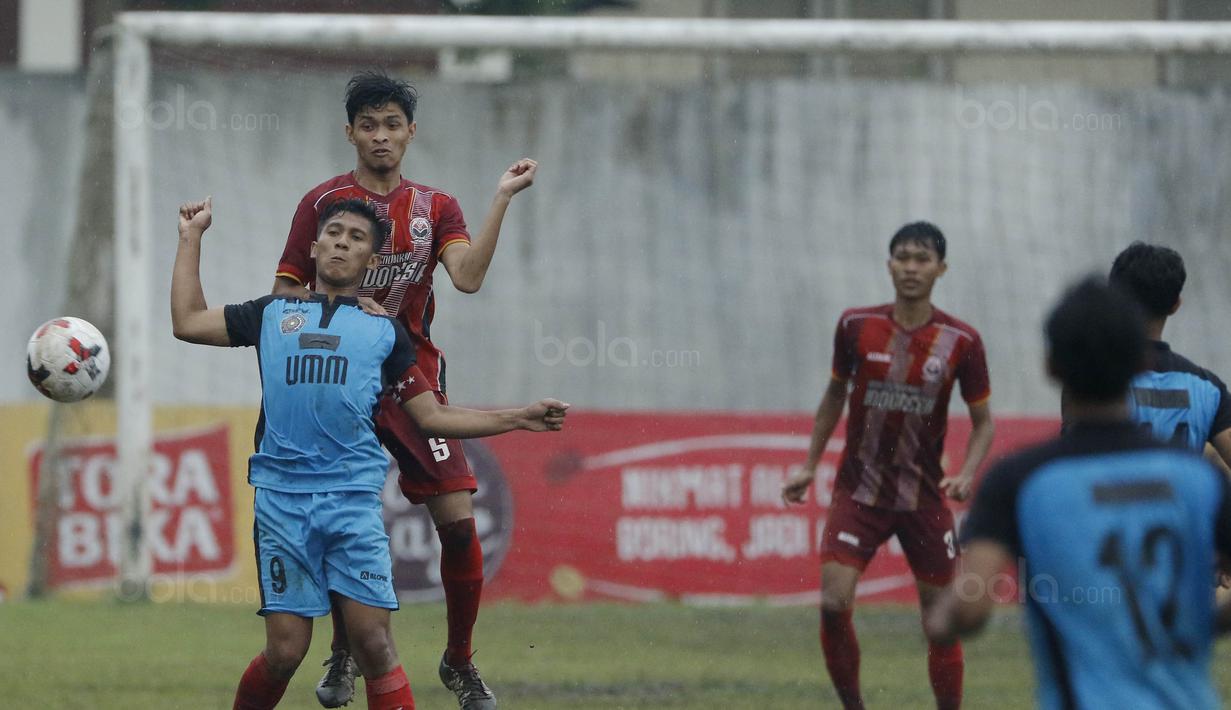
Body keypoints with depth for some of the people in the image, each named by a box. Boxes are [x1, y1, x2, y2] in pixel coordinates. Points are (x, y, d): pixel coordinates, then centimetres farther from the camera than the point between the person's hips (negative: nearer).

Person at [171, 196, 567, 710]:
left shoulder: (385, 331, 17)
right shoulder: (273, 314, 18)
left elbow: (431, 415, 17)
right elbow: (188, 322, 20)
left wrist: (518, 418, 10)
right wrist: (192, 238, 24)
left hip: (353, 499, 0)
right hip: (280, 496, 0)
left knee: (372, 641, -10)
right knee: (284, 652, -4)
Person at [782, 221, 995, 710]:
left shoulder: (961, 341, -6)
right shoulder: (856, 326, -3)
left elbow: (983, 421, 3)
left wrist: (967, 475, -15)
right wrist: (809, 465, 12)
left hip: (924, 497, 0)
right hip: (858, 491, 0)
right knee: (833, 605, -15)